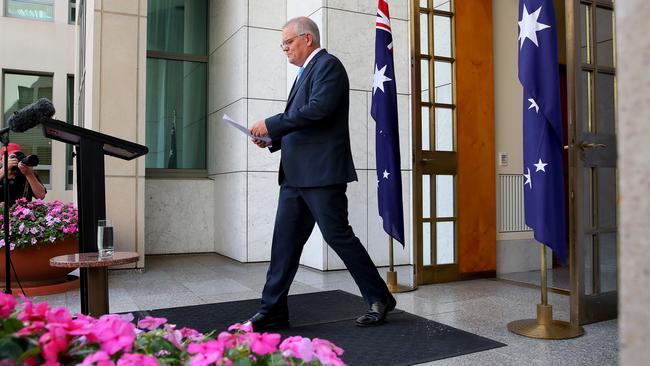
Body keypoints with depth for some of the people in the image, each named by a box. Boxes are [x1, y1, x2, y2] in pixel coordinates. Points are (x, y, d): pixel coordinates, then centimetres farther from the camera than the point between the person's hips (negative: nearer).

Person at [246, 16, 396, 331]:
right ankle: (273, 310, 14)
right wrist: (272, 140, 10)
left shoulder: (328, 65, -6)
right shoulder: (306, 72, 22)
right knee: (284, 240, 7)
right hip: (296, 174, 9)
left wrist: (271, 124, -15)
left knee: (337, 235, -4)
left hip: (322, 172, -9)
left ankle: (379, 298, 12)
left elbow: (317, 110, -21)